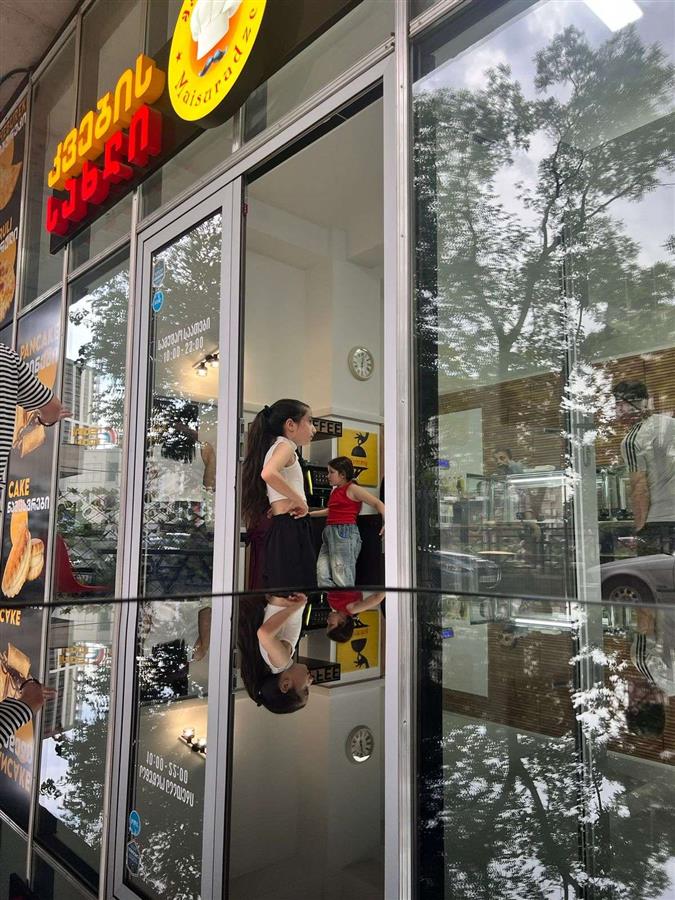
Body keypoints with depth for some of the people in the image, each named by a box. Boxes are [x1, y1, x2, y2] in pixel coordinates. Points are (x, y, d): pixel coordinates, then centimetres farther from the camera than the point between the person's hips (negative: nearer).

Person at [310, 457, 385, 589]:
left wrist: (386, 522, -21)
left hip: (345, 533, -8)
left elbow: (377, 503, -7)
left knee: (342, 580, -11)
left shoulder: (352, 488, -3)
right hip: (330, 534, 8)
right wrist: (309, 513, 39)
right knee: (322, 576, -3)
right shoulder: (335, 490, 21)